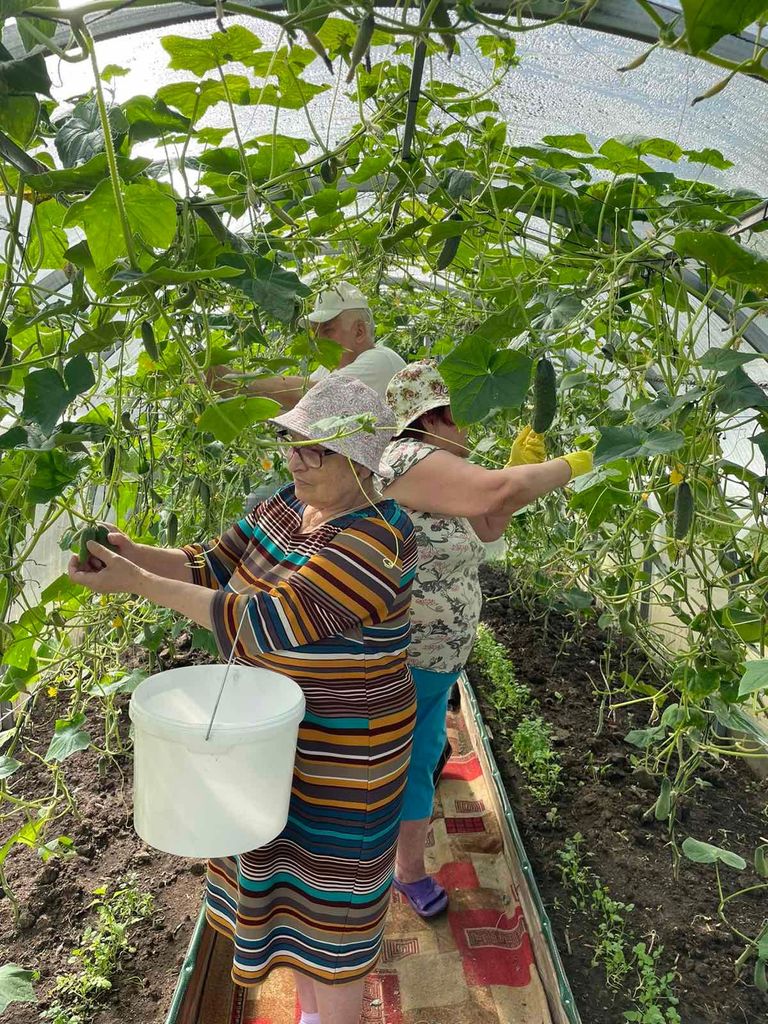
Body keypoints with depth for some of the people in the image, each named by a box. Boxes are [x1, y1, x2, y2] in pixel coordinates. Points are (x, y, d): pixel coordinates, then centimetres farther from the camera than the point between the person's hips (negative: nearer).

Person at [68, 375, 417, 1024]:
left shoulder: (374, 542, -28)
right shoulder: (287, 506, -1)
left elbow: (268, 621, -31)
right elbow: (212, 566, 1)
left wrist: (138, 584, -29)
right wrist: (132, 554, -18)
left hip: (341, 758, -8)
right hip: (277, 737, 9)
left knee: (331, 899, 11)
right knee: (291, 872, 25)